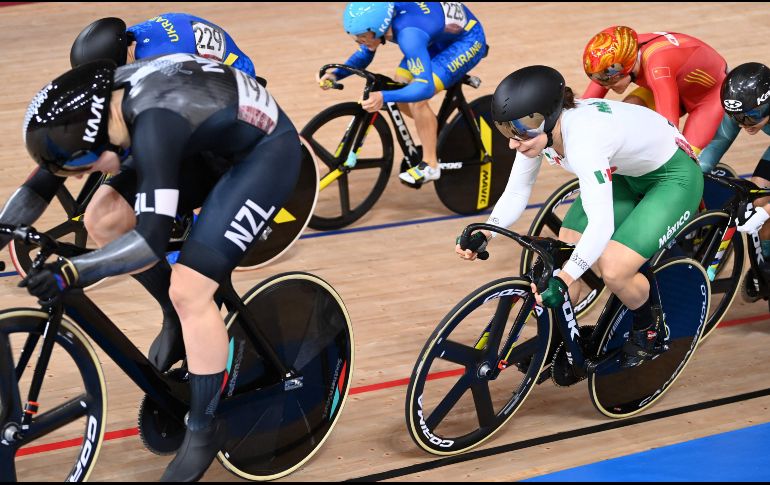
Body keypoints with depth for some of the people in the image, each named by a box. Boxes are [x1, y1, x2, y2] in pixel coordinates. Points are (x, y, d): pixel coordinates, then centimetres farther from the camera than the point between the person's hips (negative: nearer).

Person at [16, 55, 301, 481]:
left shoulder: (152, 126, -35)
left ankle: (204, 428, 2)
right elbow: (47, 174, 3)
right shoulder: (103, 98, -11)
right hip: (215, 143, 9)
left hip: (266, 152, -9)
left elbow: (152, 241, -38)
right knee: (110, 218, 1)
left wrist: (71, 273, -43)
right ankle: (183, 322, 21)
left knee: (189, 292, -16)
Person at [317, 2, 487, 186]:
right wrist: (336, 74, -14)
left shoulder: (409, 34, -39)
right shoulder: (377, 17, -16)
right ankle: (436, 134, 22)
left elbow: (425, 87, -44)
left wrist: (384, 97, -56)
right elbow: (363, 55, 3)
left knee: (416, 97, -22)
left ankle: (430, 165, -7)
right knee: (400, 88, -2)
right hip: (440, 36, 8)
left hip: (468, 39, -8)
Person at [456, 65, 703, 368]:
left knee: (613, 272, -20)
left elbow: (601, 225, -46)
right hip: (626, 171, 8)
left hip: (674, 176, -8)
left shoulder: (583, 141, -41)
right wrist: (482, 236, -21)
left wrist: (562, 281, -54)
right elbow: (515, 194, -6)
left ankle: (650, 327, 11)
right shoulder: (539, 129, -17)